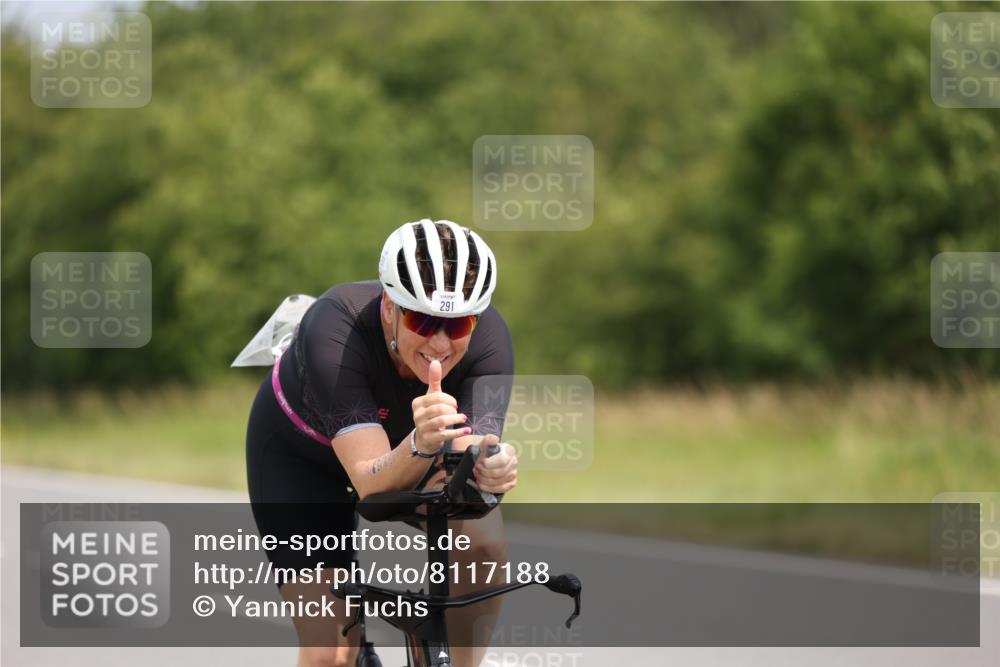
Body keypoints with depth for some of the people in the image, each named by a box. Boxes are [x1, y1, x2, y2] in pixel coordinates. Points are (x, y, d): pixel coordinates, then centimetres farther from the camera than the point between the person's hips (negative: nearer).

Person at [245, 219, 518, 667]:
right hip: (301, 450, -2)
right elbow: (372, 484, -44)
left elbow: (469, 461, -38)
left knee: (484, 544, -29)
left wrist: (489, 470, -61)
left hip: (403, 434, 2)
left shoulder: (489, 338, -31)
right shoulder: (334, 328, -39)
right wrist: (421, 445, -64)